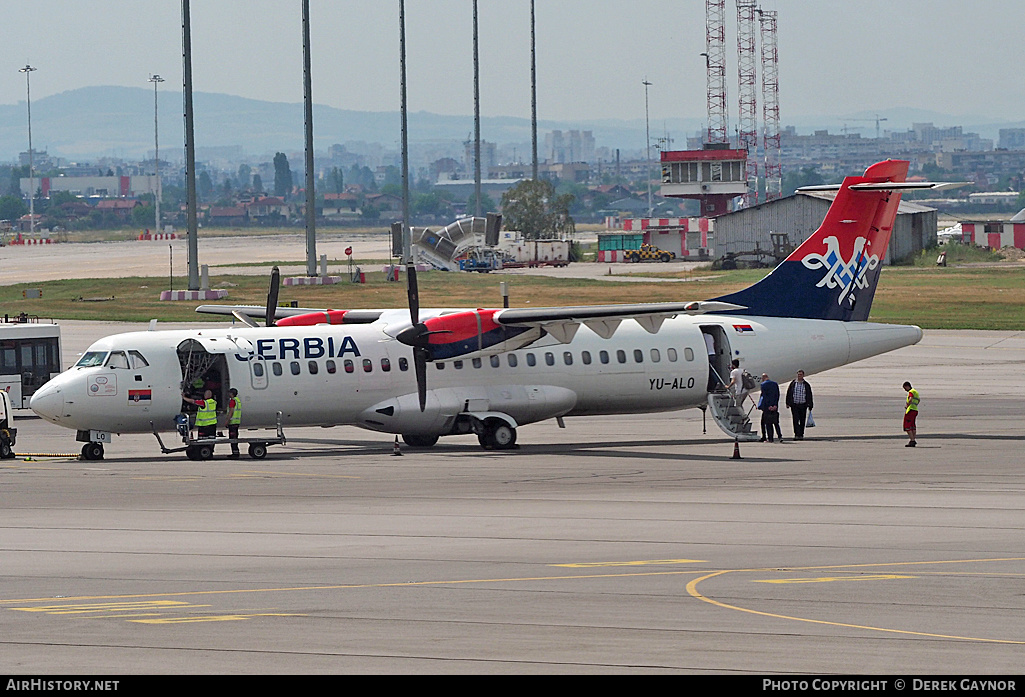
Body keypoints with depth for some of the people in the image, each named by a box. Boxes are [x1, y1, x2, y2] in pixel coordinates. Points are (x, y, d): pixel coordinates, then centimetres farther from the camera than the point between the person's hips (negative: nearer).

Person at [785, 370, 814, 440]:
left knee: (802, 421, 5)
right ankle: (797, 434, -15)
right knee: (795, 420, -12)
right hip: (794, 405, -1)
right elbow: (788, 394, 9)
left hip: (803, 405, 1)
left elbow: (809, 396, 8)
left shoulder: (806, 385, 6)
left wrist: (810, 405, 4)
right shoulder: (793, 384, 6)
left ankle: (801, 435, 15)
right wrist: (788, 403, 3)